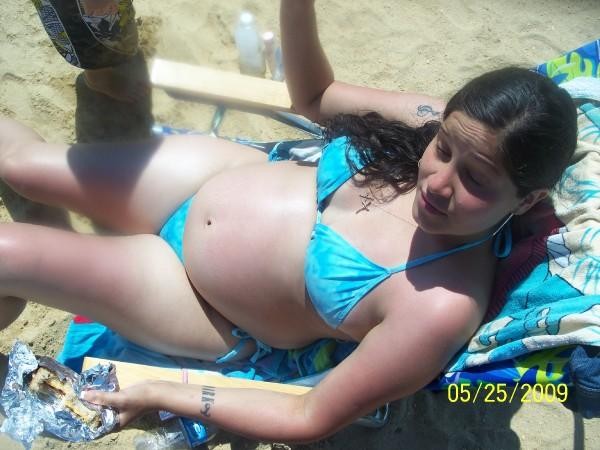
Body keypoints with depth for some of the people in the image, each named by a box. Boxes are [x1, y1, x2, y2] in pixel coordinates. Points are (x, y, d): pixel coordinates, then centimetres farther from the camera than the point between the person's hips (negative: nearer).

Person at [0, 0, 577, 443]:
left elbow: (310, 419, -22)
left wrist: (160, 394, -17)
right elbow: (315, 96, 0)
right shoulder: (436, 119, -17)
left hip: (199, 301, -4)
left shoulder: (444, 306, -32)